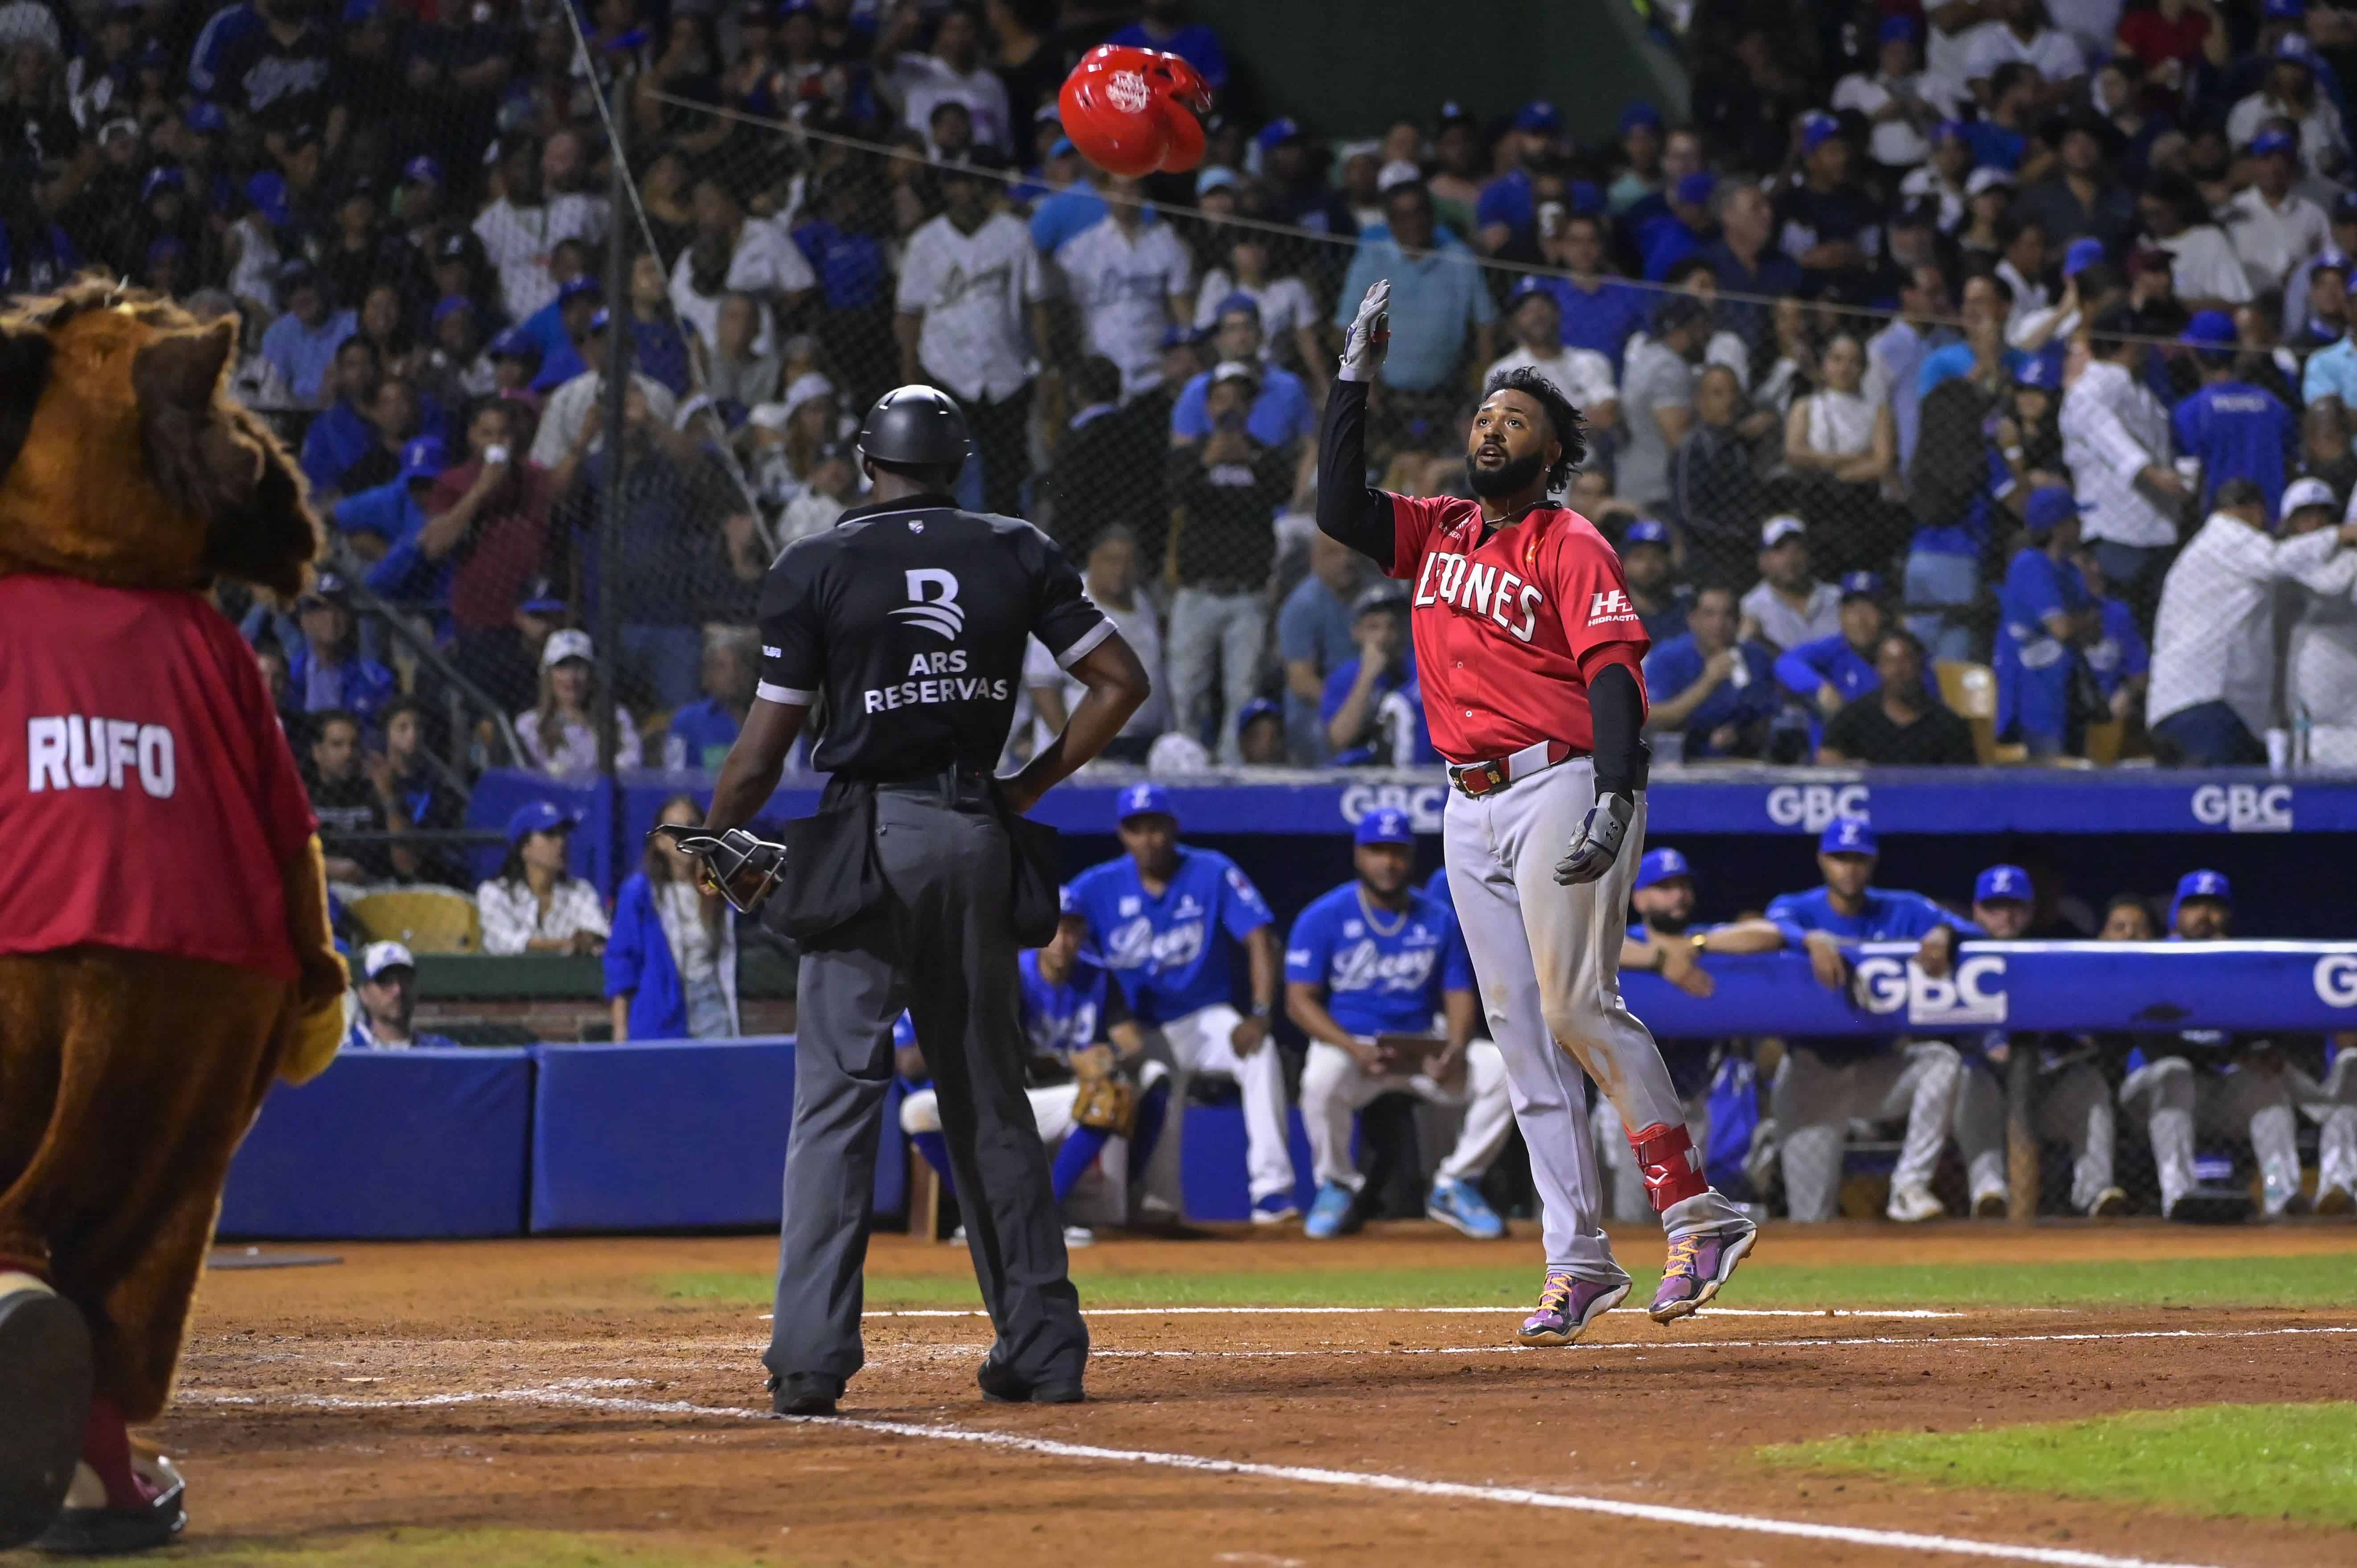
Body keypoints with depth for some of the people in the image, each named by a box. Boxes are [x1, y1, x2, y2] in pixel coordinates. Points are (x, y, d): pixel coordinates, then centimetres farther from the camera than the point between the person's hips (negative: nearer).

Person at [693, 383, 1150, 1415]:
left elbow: (765, 749, -3)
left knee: (836, 1097, -5)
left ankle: (811, 1358, -15)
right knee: (992, 1101, 12)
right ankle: (1043, 1349, 12)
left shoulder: (815, 568, -3)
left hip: (866, 840, -3)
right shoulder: (1016, 556, 7)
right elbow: (1121, 682, 5)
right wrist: (1031, 786, 10)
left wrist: (713, 842, 12)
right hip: (977, 835, 3)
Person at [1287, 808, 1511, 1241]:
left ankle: (1455, 1187, -3)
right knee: (1322, 1077, -39)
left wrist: (1455, 1049, -17)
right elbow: (1300, 1001, -8)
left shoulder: (1440, 920, 6)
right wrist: (1356, 1050, -24)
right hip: (1347, 1044, -3)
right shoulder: (1323, 918, -4)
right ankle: (1337, 1187, -10)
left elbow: (1460, 994, 7)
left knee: (1501, 1066, -21)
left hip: (1423, 1050, 3)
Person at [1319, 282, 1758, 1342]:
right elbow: (1338, 506, 5)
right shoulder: (1436, 533, 16)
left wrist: (1614, 800, -27)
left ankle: (1692, 1209, -10)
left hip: (1559, 784, -7)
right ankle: (1577, 1260, 4)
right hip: (1471, 807, 7)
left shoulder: (1570, 546, -5)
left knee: (1577, 1005, -17)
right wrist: (1356, 376, 3)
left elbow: (1612, 670, -14)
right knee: (1520, 1033, 4)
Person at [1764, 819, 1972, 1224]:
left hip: (1878, 1067, 2)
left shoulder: (1901, 911, 1)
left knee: (1943, 1060, -30)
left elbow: (1972, 931, -12)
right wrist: (1813, 940, -48)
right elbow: (1776, 928, -26)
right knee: (1810, 1220, -6)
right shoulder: (1798, 908, -2)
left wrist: (1943, 935, -36)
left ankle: (1910, 1186, -28)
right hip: (1811, 1074, -2)